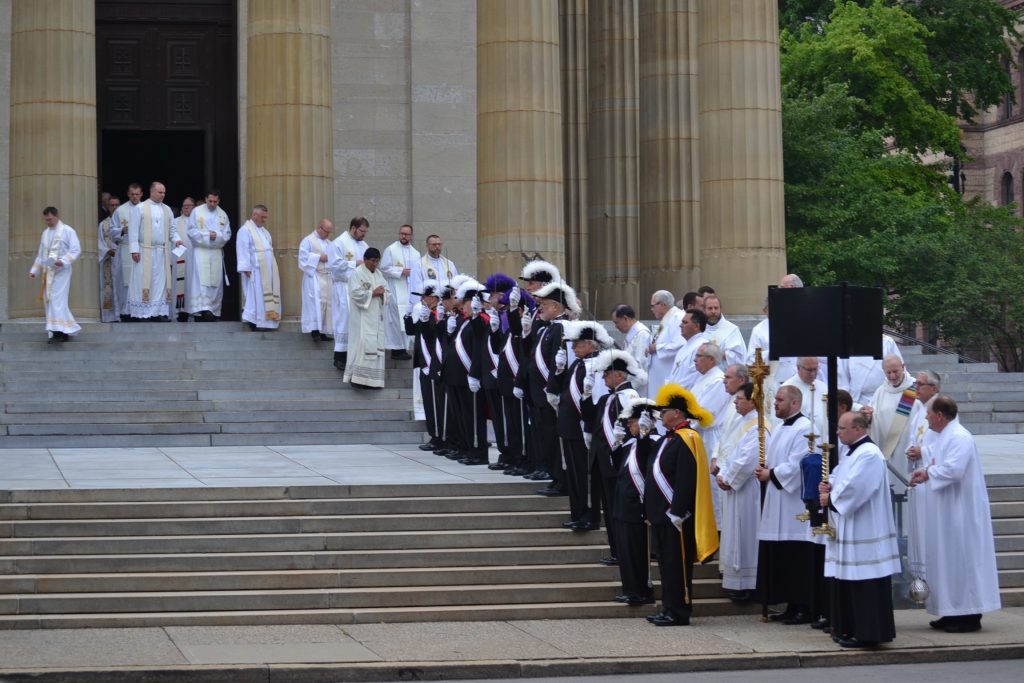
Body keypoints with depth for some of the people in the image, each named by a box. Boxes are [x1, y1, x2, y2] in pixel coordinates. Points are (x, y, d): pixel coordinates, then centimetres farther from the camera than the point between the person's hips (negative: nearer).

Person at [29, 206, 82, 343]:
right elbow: (40, 254, 23)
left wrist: (63, 261, -21)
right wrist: (34, 270, 15)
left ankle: (59, 330, -17)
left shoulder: (68, 231, -2)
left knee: (57, 299, -14)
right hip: (47, 271, 7)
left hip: (61, 271, -7)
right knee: (48, 300, 3)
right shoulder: (45, 233, 17)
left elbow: (76, 250, -8)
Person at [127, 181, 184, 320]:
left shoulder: (167, 209, 13)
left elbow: (172, 229, 16)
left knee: (161, 281, 3)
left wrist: (176, 240, -4)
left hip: (162, 252, 4)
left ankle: (161, 312, 5)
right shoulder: (140, 208, -1)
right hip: (145, 251, -4)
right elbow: (133, 229, -4)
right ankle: (142, 313, -4)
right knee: (144, 281, -5)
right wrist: (134, 249, -11)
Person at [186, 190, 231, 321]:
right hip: (200, 251, -3)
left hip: (216, 252, 3)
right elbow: (191, 231, -3)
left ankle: (213, 310, 9)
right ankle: (201, 309, -20)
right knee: (200, 281, -13)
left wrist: (217, 236, -13)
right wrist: (207, 235, -13)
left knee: (215, 282, 3)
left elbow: (227, 234, 7)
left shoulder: (223, 214, 10)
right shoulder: (197, 211, 2)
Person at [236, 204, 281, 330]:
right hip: (255, 271, -8)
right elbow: (243, 251, -13)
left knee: (266, 295, 6)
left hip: (268, 271, 8)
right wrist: (246, 269, -19)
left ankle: (265, 321, 8)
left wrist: (274, 269, 16)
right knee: (256, 296, -9)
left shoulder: (264, 231, 19)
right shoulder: (245, 231, -7)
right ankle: (253, 322, -7)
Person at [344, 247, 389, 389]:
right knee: (363, 343, -14)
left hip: (376, 316, 7)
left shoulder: (378, 273, 15)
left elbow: (386, 290, 13)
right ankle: (357, 376, -10)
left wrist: (382, 292, -9)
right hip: (362, 316, -7)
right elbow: (356, 293, -16)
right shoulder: (357, 274, -7)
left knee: (376, 344, 6)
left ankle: (374, 378, 10)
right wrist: (373, 293, -17)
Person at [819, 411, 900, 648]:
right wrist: (830, 486, 2)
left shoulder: (869, 455, -17)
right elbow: (840, 477, 25)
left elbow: (854, 488, -24)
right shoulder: (853, 452, 16)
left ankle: (868, 633, -4)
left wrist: (830, 498, -10)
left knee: (865, 582, -7)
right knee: (850, 582, 13)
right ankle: (851, 629, 19)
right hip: (850, 529, 11)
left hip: (865, 530, -11)